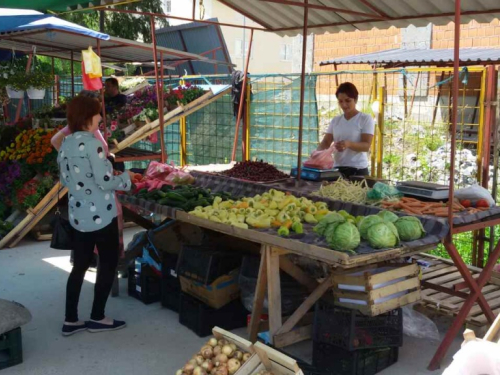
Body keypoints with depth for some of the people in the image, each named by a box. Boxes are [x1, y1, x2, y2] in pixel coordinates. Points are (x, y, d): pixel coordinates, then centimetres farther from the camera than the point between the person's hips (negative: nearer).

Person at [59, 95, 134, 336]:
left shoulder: (65, 144, 6)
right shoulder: (92, 144, -18)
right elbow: (105, 182, -20)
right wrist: (126, 178, -3)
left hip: (78, 215, 7)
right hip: (101, 215, -7)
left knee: (80, 265, 14)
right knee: (108, 264, 8)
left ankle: (70, 320, 19)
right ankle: (97, 318, 16)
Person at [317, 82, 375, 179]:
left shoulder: (366, 119, -2)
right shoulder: (335, 120, 12)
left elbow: (366, 146, -10)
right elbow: (326, 142, 7)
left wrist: (348, 144, -29)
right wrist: (318, 152, -16)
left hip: (358, 170, -4)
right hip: (337, 169, 4)